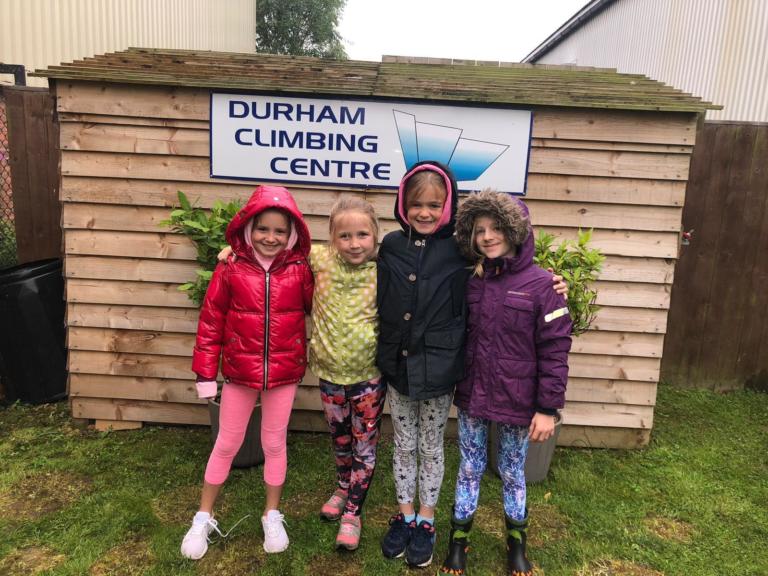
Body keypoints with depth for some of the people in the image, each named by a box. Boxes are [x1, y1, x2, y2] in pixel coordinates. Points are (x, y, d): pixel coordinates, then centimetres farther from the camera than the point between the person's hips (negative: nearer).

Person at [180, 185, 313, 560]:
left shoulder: (300, 271, -7)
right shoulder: (231, 269, -9)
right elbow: (210, 322, -5)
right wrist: (205, 372, -4)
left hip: (284, 373, 1)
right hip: (239, 371, 0)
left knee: (274, 443, 15)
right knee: (227, 444, 14)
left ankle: (272, 516, 35)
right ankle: (204, 518, 34)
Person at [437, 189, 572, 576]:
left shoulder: (540, 284, -13)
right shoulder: (470, 283, 0)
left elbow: (554, 351, -12)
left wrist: (548, 408, -12)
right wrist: (456, 385, 8)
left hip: (517, 401, -3)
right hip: (472, 398, 3)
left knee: (512, 473, 16)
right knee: (469, 469, 16)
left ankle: (517, 542, 40)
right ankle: (458, 540, 36)